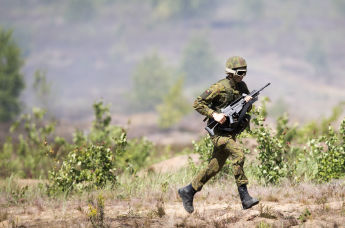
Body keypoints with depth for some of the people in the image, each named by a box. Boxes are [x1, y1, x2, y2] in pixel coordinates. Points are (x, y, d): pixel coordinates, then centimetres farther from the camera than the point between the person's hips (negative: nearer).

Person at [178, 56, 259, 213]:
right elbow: (197, 104, -12)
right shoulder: (220, 87, -14)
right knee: (238, 155, -24)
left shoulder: (242, 86, 8)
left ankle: (188, 191, 23)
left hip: (231, 133, 8)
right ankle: (245, 198, -25)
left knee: (215, 167, 10)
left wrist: (248, 102, -8)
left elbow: (247, 109, 15)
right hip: (219, 131, -8)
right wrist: (214, 115, -23)